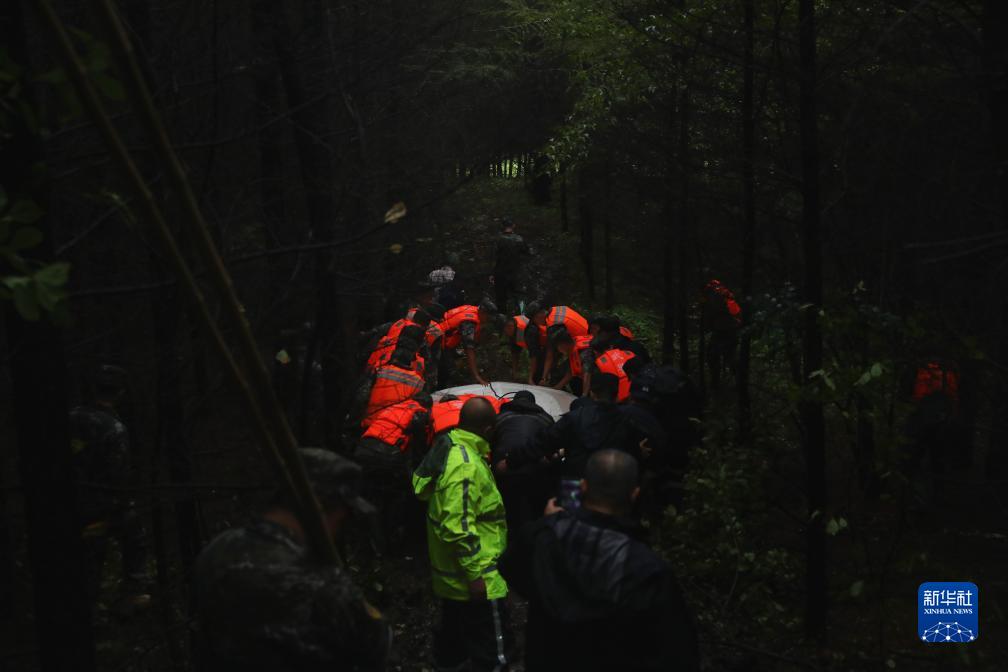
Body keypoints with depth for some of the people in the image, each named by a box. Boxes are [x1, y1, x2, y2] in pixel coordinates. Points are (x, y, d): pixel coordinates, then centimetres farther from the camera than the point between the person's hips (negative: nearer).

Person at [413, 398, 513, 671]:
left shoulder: (451, 447, 4)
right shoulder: (465, 465, -25)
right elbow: (458, 528, -28)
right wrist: (476, 574, -23)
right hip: (475, 579, -10)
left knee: (454, 633, 24)